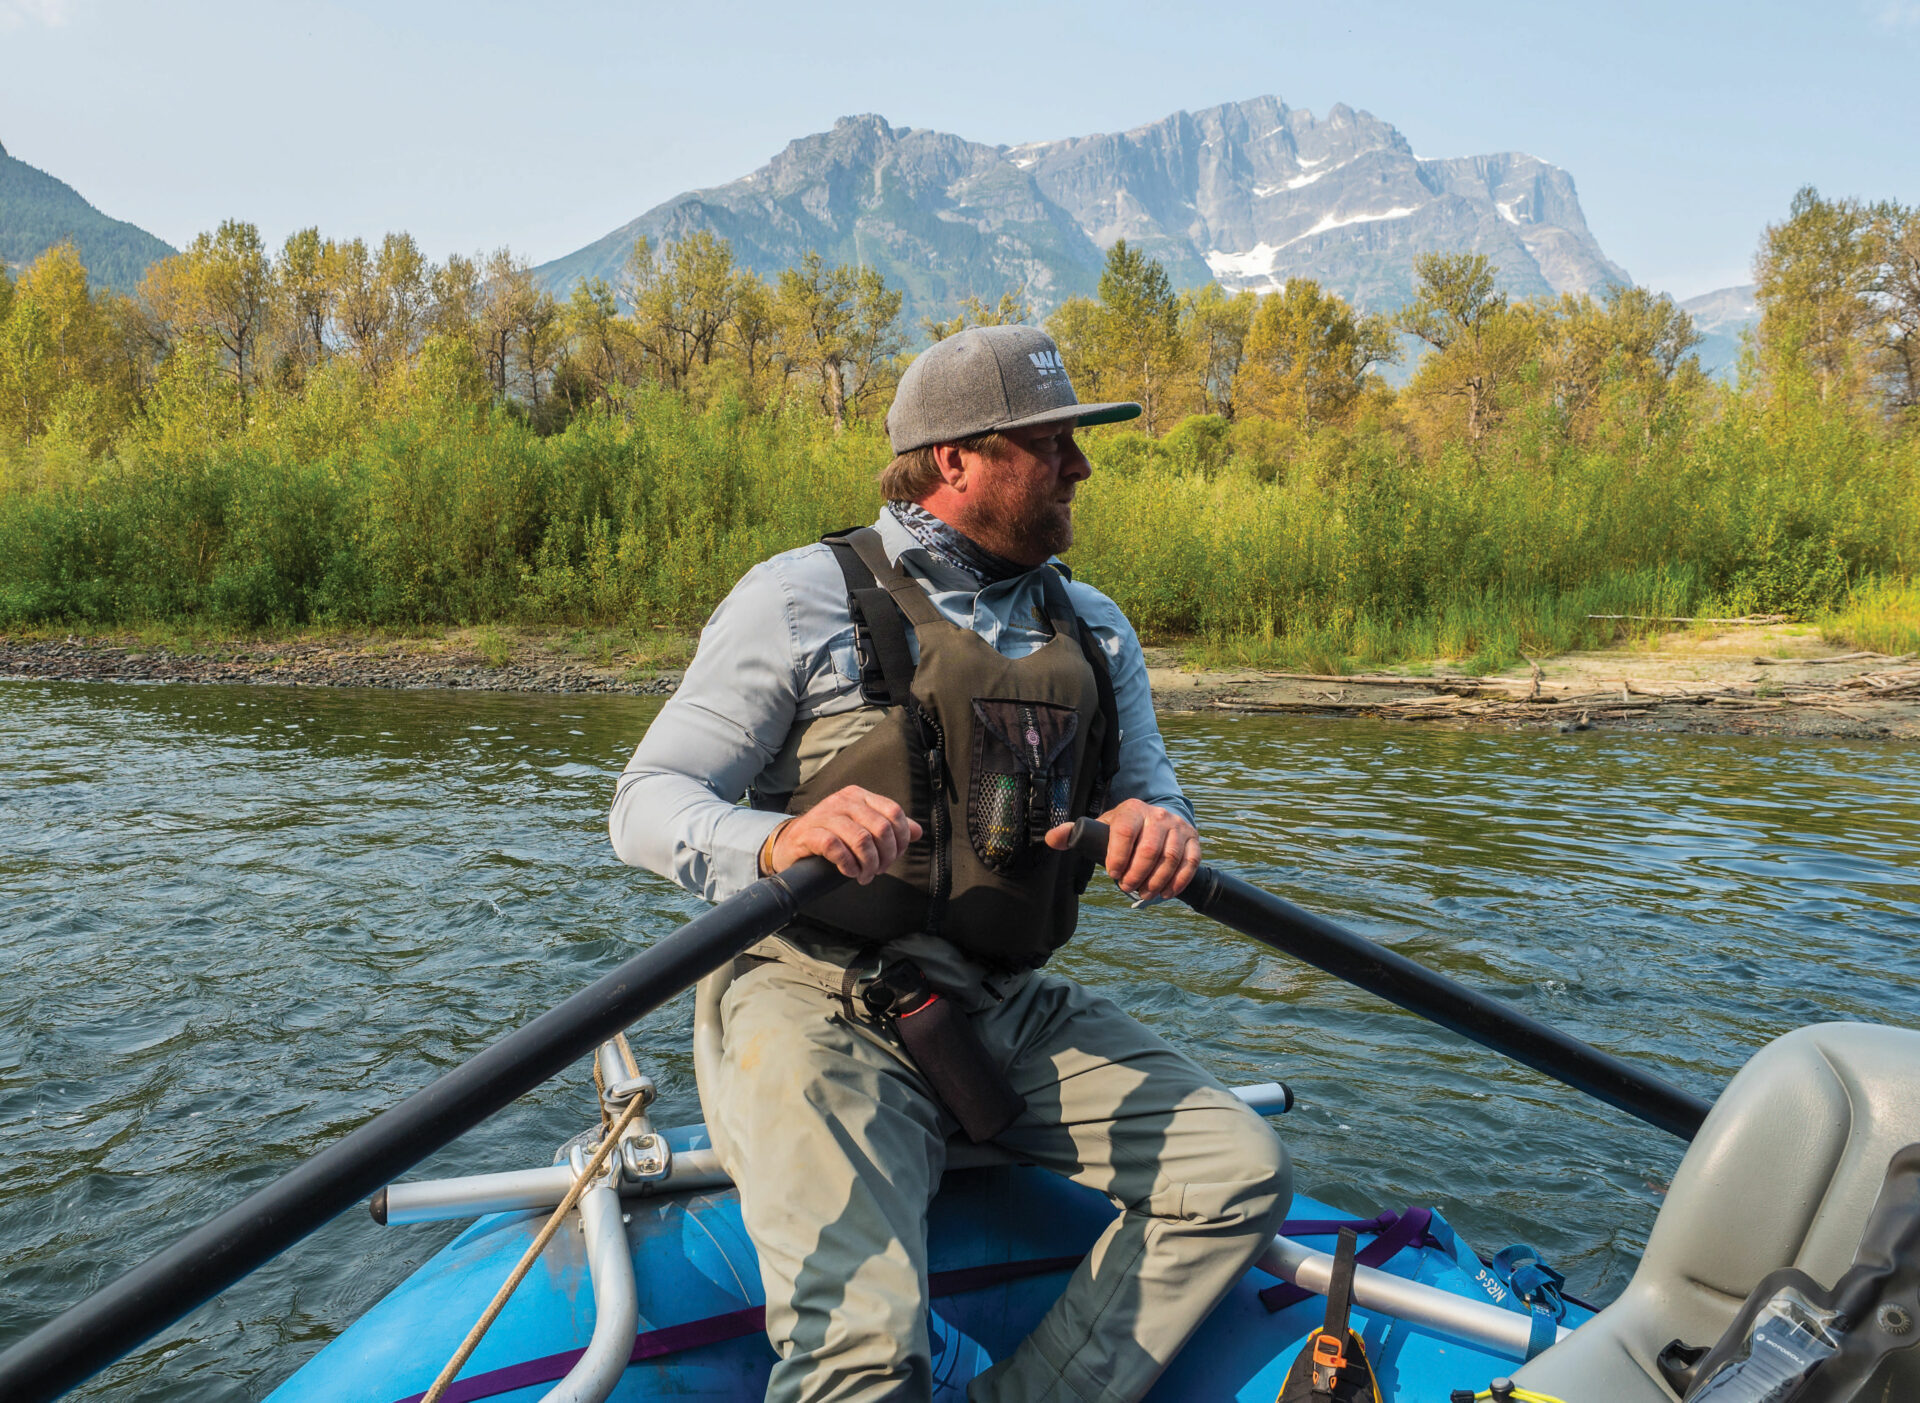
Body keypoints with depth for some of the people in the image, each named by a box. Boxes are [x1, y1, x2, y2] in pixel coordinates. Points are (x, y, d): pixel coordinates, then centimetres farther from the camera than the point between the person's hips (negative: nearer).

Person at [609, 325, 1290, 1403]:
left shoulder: (1094, 628, 12)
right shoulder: (803, 597, -4)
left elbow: (1148, 786, 13)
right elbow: (648, 805, -7)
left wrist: (1160, 822, -14)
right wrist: (775, 843, -30)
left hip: (1015, 1010, 6)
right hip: (826, 1003, -6)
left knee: (1243, 1176, -9)